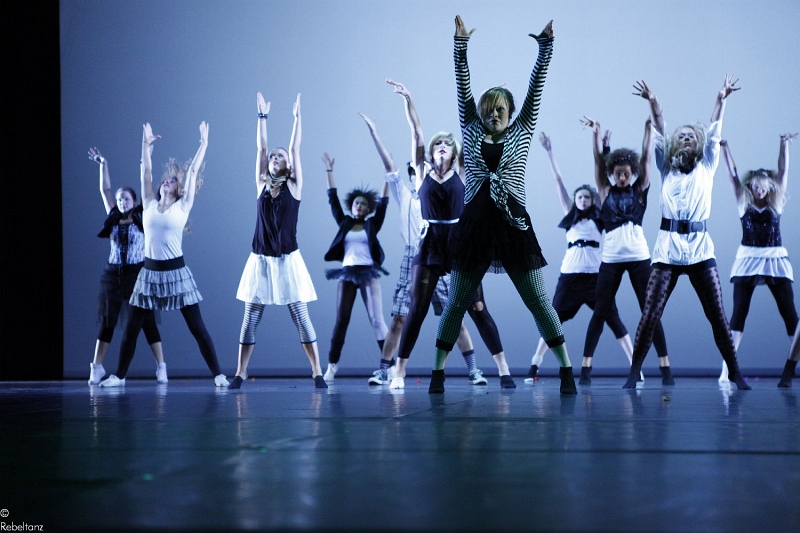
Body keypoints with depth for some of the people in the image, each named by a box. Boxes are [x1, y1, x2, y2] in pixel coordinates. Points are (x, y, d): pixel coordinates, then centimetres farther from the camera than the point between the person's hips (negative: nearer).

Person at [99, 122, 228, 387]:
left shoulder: (182, 206, 1)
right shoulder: (150, 205, 10)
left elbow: (193, 172, -1)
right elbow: (146, 172, 10)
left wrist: (204, 143, 1)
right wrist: (146, 145, 8)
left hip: (176, 272, -4)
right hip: (149, 272, 4)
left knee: (197, 327, -3)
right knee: (131, 328, 6)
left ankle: (218, 374, 0)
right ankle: (119, 375, 16)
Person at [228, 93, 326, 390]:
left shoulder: (293, 186, 2)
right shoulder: (262, 185, 8)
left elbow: (295, 148, 1)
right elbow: (260, 148, 8)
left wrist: (297, 116, 4)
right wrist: (262, 117, 12)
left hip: (288, 260, -3)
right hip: (260, 260, 3)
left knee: (301, 317, -2)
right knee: (250, 319, 3)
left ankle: (317, 373, 1)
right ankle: (240, 374, 7)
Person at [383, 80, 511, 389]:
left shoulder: (461, 171, 6)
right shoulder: (422, 172, 7)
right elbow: (416, 133, -1)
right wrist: (407, 100, -8)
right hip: (430, 247, 0)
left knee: (478, 309, 0)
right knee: (416, 311, 1)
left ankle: (504, 371, 1)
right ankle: (399, 373, 7)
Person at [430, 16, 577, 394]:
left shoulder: (521, 132, 9)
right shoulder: (471, 131, 11)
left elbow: (536, 87, 3)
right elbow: (463, 88, 5)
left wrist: (545, 47, -4)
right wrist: (461, 44, -2)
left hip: (514, 225, -1)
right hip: (474, 225, 1)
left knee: (538, 301, 0)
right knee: (456, 302, 4)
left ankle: (566, 369, 4)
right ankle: (437, 372, 12)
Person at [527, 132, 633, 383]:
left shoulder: (599, 217, 9)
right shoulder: (570, 216, 13)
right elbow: (558, 182, 11)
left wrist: (604, 149, 2)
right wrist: (549, 152, 9)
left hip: (595, 275, -1)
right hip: (569, 275, 1)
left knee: (614, 320, 0)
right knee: (553, 320, 3)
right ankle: (534, 366, 4)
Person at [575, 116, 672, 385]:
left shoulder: (640, 190, 7)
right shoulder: (606, 191, 7)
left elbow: (645, 157, 2)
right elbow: (598, 159, 1)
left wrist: (649, 128, -2)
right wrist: (596, 132, -5)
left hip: (639, 257, 0)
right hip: (611, 258, 0)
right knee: (600, 312, 2)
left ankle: (665, 367, 2)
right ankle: (585, 367, 4)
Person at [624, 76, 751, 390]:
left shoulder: (706, 168, 14)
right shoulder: (666, 168, 14)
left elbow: (714, 132, 10)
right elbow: (659, 132, 7)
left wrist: (721, 99, 6)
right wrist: (652, 103, -2)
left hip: (700, 250, 0)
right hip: (667, 250, 0)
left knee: (718, 316, -1)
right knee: (650, 315, -5)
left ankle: (735, 373, 8)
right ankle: (634, 373, 1)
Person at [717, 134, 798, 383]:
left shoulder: (776, 204, 6)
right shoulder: (744, 203, 6)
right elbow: (733, 174, 3)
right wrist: (725, 148, -1)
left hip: (776, 261, 1)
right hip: (748, 261, -1)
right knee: (738, 313, -3)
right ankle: (727, 367, -4)